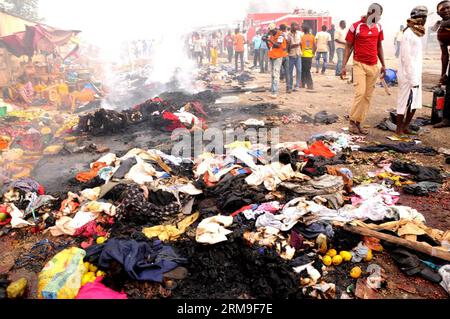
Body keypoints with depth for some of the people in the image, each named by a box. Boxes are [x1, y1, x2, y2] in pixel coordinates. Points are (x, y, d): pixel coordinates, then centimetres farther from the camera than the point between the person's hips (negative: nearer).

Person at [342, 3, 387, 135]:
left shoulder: (378, 27, 10)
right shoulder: (355, 27, -5)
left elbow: (379, 46, 17)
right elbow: (348, 47, -1)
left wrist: (383, 65, 14)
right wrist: (344, 66, -6)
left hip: (373, 66, 5)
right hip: (359, 64, -5)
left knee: (368, 96, 2)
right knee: (360, 93, -15)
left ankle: (359, 123, 9)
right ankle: (352, 121, 1)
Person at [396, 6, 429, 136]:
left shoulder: (417, 34, 15)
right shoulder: (408, 34, -13)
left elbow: (416, 57, 14)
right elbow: (406, 58, -17)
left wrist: (417, 78, 9)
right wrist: (413, 80, -19)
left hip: (415, 75, 9)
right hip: (408, 76, -9)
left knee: (415, 103, 12)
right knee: (404, 103, -3)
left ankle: (406, 127, 21)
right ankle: (399, 130, 6)